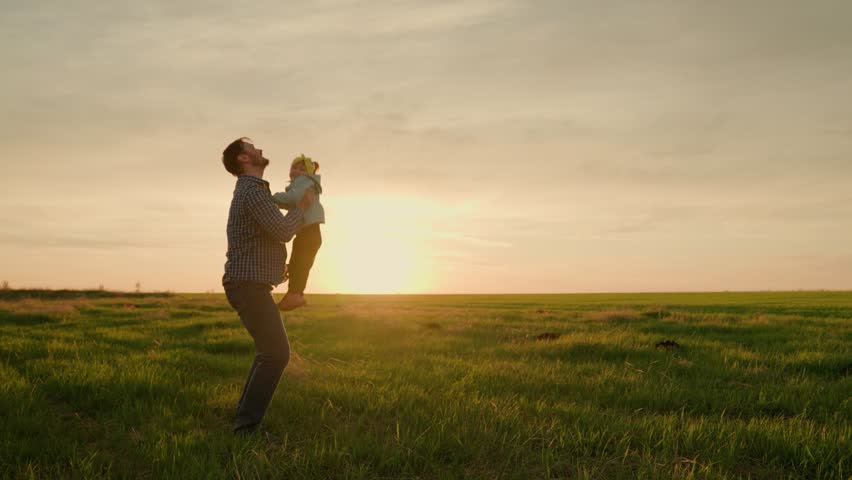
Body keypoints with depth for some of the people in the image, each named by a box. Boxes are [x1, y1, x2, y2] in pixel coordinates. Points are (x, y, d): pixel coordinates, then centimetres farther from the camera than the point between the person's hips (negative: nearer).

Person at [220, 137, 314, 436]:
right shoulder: (252, 190, -14)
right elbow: (283, 231, -21)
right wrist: (303, 206, -2)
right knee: (277, 353, -12)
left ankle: (246, 417, 20)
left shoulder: (251, 190, 19)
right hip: (250, 286, -11)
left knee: (271, 351, 18)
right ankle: (246, 425, -9)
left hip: (251, 286, 11)